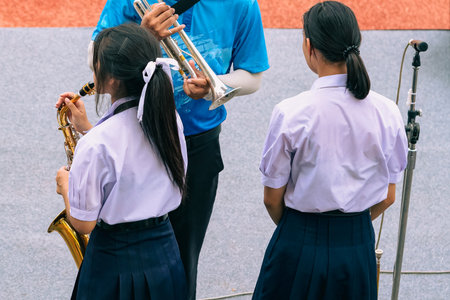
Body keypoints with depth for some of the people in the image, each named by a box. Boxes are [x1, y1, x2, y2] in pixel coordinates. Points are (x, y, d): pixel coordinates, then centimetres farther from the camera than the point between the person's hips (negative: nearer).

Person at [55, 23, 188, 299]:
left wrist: (65, 185, 0)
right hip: (165, 253, 6)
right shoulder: (171, 119, -7)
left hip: (115, 266, -6)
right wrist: (87, 128, 10)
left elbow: (83, 223, -18)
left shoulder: (96, 144, -26)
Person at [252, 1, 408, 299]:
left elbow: (273, 199, -6)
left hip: (299, 247, -3)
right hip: (359, 246, 3)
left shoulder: (290, 113, -16)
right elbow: (387, 197, 3)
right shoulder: (387, 112, -7)